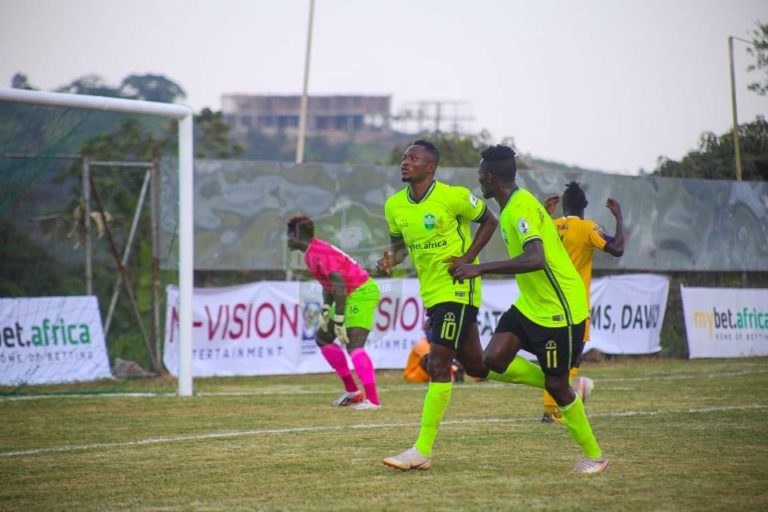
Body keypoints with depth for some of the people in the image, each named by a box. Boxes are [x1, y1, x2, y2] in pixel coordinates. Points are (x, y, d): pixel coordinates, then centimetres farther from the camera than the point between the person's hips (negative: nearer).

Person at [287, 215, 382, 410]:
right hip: (351, 294, 11)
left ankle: (373, 400, -29)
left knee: (353, 343, -23)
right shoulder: (312, 253, 11)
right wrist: (326, 310, 8)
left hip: (361, 293, -11)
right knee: (322, 337, 16)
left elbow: (339, 284, -26)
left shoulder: (319, 252, -19)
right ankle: (352, 392, 16)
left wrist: (339, 320, -26)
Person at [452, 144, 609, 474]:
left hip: (559, 309, -9)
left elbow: (536, 259, -36)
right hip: (530, 306, 9)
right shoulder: (515, 206, 8)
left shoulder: (521, 208, -21)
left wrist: (481, 268, -37)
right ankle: (569, 390, 12)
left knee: (557, 386, -1)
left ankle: (594, 456, 18)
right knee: (494, 360, -7)